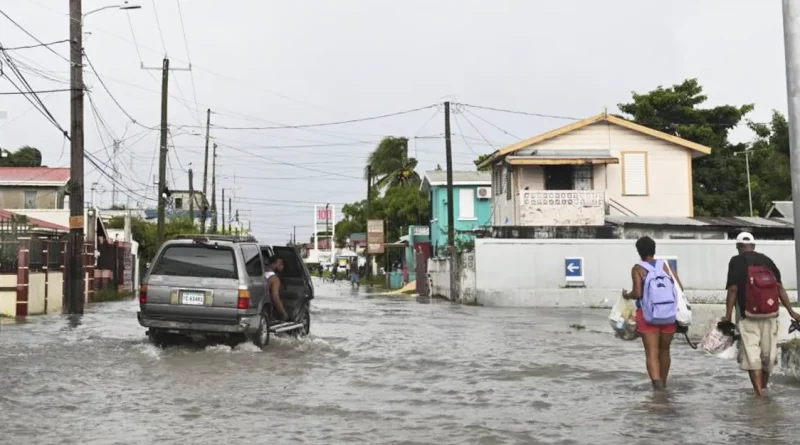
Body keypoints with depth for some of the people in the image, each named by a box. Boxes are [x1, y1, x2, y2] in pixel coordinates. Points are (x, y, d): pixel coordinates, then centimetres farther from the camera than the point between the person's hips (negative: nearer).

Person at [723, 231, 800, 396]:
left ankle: (758, 390, -11)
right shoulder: (767, 260, 12)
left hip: (748, 314, -4)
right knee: (768, 351, 15)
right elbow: (780, 287, 6)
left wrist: (728, 315, -10)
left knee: (750, 352, -2)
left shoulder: (736, 261, -1)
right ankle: (763, 386, 28)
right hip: (770, 314, 4)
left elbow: (733, 289, -10)